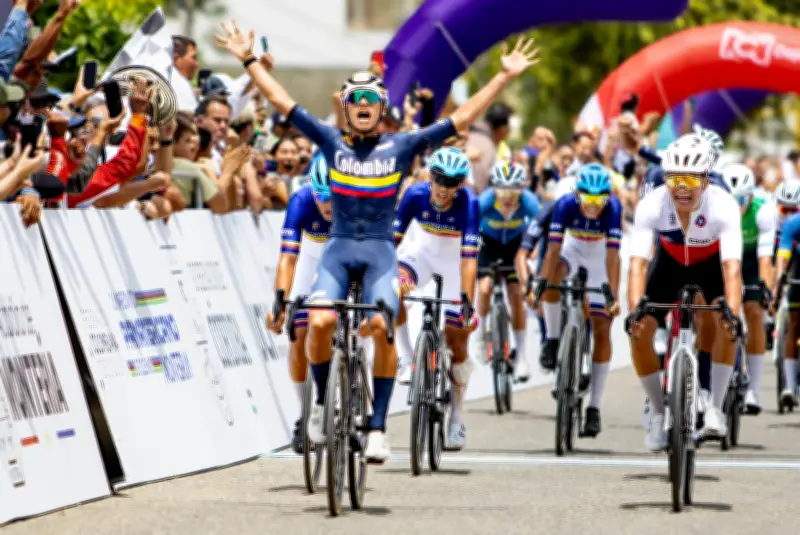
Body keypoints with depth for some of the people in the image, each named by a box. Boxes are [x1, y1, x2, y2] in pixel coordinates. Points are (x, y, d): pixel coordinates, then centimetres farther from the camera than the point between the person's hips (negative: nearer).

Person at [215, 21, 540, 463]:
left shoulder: (402, 146, 4)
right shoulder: (333, 143, 6)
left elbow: (462, 117, 3)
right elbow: (282, 103, 7)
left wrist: (505, 77, -1)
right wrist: (249, 61, 6)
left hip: (380, 251, -1)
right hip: (338, 248, 1)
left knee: (381, 328, -23)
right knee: (320, 322, -22)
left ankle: (377, 426, -15)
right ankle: (322, 401, 4)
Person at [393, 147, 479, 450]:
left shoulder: (468, 203, -30)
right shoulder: (416, 195, -24)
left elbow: (469, 257, -35)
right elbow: (391, 239, -25)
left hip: (455, 261, -2)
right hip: (424, 251, 2)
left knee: (456, 339, -2)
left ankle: (457, 420, 11)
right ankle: (406, 361, -18)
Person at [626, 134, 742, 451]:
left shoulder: (724, 206, -37)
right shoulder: (651, 206, -34)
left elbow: (732, 267, -45)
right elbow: (638, 263, -39)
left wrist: (733, 315, -59)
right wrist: (634, 311, -55)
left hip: (710, 263, -1)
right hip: (670, 261, 1)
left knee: (724, 324, -26)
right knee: (639, 332, -14)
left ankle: (715, 408, -13)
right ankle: (657, 412, 5)